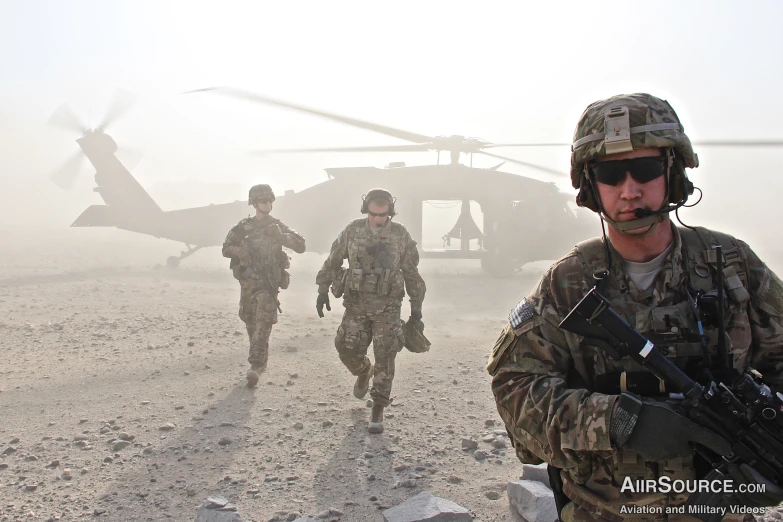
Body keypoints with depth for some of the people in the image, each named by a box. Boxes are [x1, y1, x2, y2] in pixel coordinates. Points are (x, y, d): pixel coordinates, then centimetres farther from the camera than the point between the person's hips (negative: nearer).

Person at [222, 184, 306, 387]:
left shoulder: (277, 226, 3)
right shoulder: (243, 227, 7)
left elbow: (300, 246, -4)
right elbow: (226, 249, 8)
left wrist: (281, 236, -20)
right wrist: (240, 251, -14)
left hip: (269, 282, -3)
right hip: (247, 281, 3)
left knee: (264, 323, -16)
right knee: (251, 324, 13)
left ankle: (255, 366, -20)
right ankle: (261, 361, 31)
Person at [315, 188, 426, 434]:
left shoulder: (401, 236, -5)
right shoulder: (352, 231, -3)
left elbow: (411, 274, 3)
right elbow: (333, 261, 6)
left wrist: (416, 306, 6)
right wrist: (323, 290, 3)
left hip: (387, 307, -2)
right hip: (356, 305, 2)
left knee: (384, 358, -4)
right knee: (348, 350, 3)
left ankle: (378, 412, 7)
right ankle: (364, 372, 39)